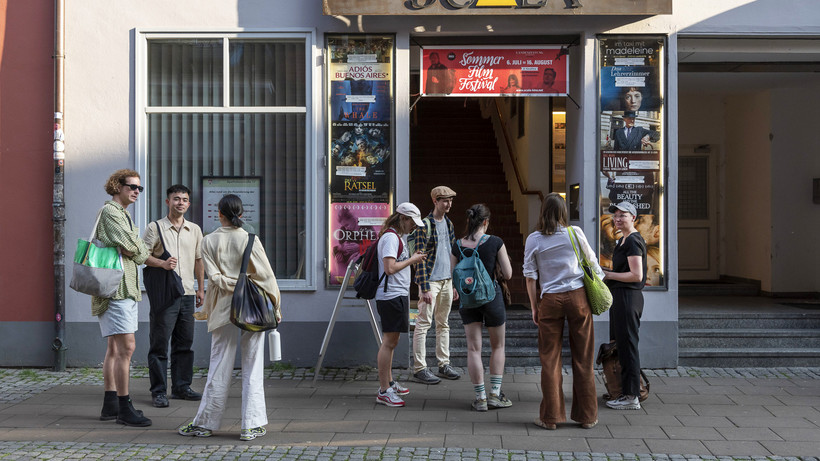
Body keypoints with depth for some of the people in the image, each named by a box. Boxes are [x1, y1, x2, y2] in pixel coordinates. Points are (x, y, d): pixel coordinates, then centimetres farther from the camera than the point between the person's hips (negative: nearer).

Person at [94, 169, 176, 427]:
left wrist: (162, 264, 14)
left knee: (115, 348, 13)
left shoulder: (122, 214, 22)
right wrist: (148, 256, 1)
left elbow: (137, 254, 22)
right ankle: (124, 408, -9)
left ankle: (110, 405, 20)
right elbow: (132, 248, -17)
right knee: (126, 347, -12)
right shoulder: (110, 212, -10)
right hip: (115, 288, -11)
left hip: (125, 288, 11)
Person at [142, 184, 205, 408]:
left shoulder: (195, 230, 13)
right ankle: (158, 391, 3)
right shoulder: (155, 228, 0)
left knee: (185, 343, 9)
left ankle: (181, 387, 19)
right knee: (160, 344, -3)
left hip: (187, 294, 5)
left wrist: (201, 288, 18)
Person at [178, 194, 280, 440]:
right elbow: (267, 277, -2)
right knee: (252, 369, 4)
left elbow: (215, 277, -10)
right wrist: (274, 308, 6)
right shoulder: (251, 240, -3)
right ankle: (251, 425, 6)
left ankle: (206, 422, 15)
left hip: (223, 310, 1)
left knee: (219, 367, 7)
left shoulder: (209, 241, 0)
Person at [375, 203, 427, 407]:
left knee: (391, 341, 18)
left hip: (397, 296, 11)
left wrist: (412, 258, 12)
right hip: (392, 296, -11)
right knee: (389, 342, -9)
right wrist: (412, 260, -13)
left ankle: (388, 383, 29)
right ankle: (384, 391, -6)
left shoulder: (395, 236, 18)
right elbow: (389, 268, -23)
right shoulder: (390, 237, -15)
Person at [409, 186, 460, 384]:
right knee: (423, 324, -5)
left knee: (443, 324, 12)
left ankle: (444, 365, 19)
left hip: (447, 280, 8)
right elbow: (420, 258, -15)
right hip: (430, 280, -8)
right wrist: (425, 288, -19)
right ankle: (419, 368, -2)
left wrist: (455, 284, 16)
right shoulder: (424, 226, -11)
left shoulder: (449, 224, 13)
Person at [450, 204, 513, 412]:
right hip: (491, 296, -2)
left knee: (473, 349, 7)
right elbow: (508, 274, -8)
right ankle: (495, 394, 14)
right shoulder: (495, 242, -12)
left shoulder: (458, 246, -4)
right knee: (498, 346, 16)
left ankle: (480, 398, 8)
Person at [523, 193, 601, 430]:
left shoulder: (533, 239, -2)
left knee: (550, 359, 7)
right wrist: (599, 274, 31)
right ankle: (587, 416, 14)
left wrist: (534, 307, 9)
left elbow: (531, 277, 0)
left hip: (549, 299, 0)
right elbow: (591, 261, 10)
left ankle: (551, 417, 9)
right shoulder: (575, 233, -3)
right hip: (577, 295, 0)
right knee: (583, 358, 8)